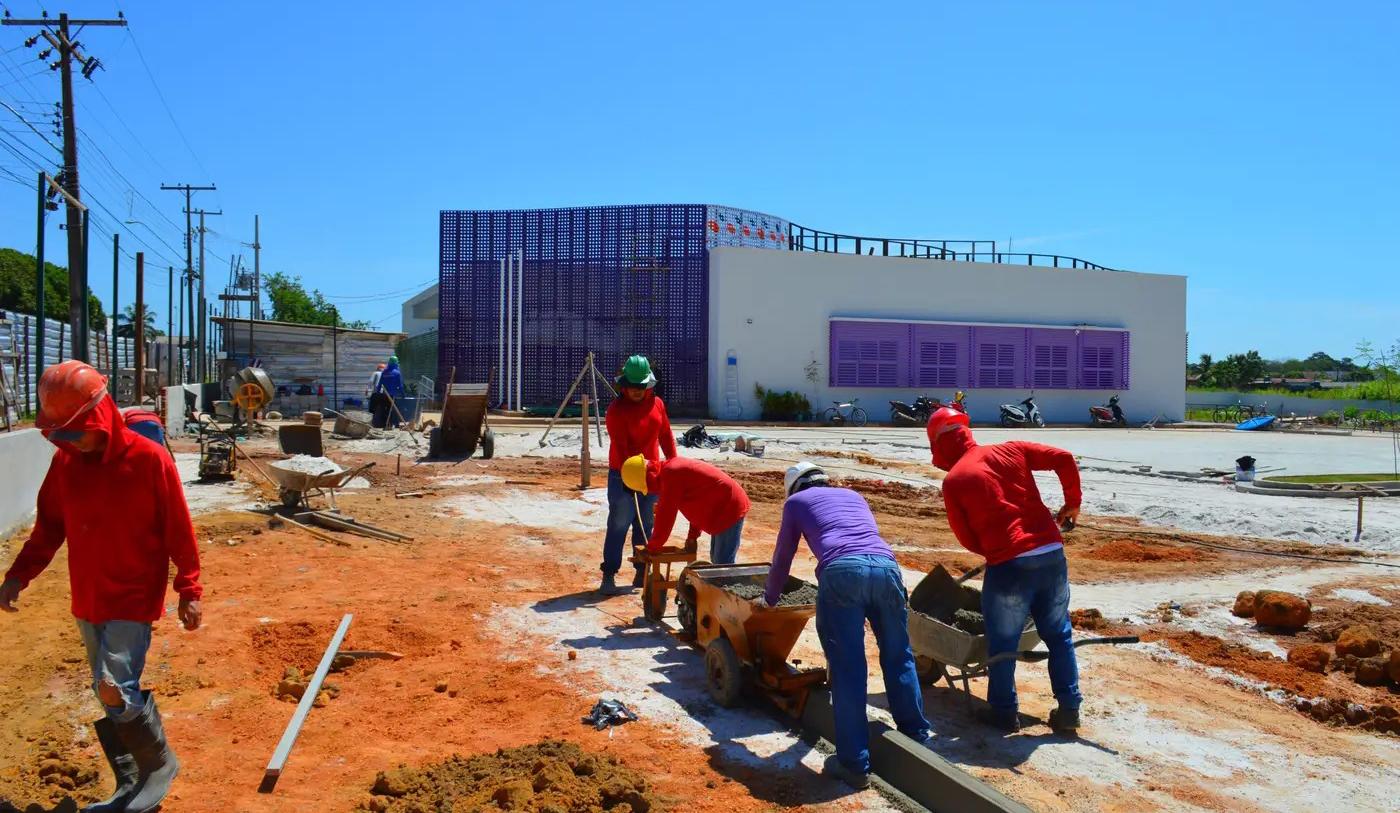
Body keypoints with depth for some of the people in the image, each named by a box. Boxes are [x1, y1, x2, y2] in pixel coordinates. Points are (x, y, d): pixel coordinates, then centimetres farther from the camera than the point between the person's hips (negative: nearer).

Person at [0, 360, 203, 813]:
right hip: (87, 600, 6)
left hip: (134, 597, -6)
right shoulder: (64, 463, 1)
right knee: (114, 694, 13)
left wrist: (189, 591, -10)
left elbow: (178, 531, -11)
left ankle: (160, 764, 9)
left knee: (114, 687, -16)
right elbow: (48, 528, 10)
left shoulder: (149, 459, -15)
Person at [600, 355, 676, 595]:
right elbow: (619, 446, -19)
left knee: (646, 526, 12)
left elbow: (666, 435, 14)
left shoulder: (657, 404, 5)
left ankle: (642, 573, 22)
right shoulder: (617, 409, -12)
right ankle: (608, 577, -2)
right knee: (618, 526, -5)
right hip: (622, 477, -5)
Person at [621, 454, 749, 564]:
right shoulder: (673, 467, 11)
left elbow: (665, 514, -17)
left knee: (723, 562, -9)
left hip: (730, 510, -11)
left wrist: (652, 547, -7)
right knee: (716, 559, 16)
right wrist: (693, 534, 17)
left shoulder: (670, 475, -21)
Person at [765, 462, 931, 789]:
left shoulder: (796, 501, 26)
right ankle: (917, 738, 30)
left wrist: (770, 599, 48)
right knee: (898, 657, 19)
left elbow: (783, 557, 33)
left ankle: (855, 763, 2)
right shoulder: (854, 496, 36)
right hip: (885, 566, 4)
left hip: (842, 572, -4)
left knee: (847, 669, 2)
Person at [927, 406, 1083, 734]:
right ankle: (1069, 709, 21)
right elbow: (1064, 459, 3)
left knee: (1002, 642, 12)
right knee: (1058, 635, 17)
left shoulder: (953, 481, -1)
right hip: (1052, 554, 5)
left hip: (1009, 566, -4)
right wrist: (1073, 502, 16)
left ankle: (1003, 712, 21)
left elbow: (966, 538, 3)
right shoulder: (1011, 450, 8)